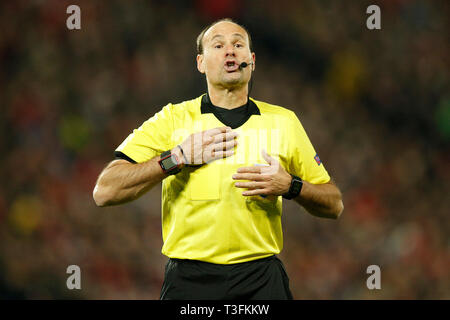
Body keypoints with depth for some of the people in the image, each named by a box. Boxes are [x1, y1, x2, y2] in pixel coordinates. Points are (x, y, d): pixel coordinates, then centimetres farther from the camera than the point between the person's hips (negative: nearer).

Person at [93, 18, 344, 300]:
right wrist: (178, 157, -13)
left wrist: (290, 186, -8)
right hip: (189, 281, -1)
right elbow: (105, 192, -6)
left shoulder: (284, 121, 10)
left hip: (261, 280, 1)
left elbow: (334, 205, 12)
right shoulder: (172, 119, 3)